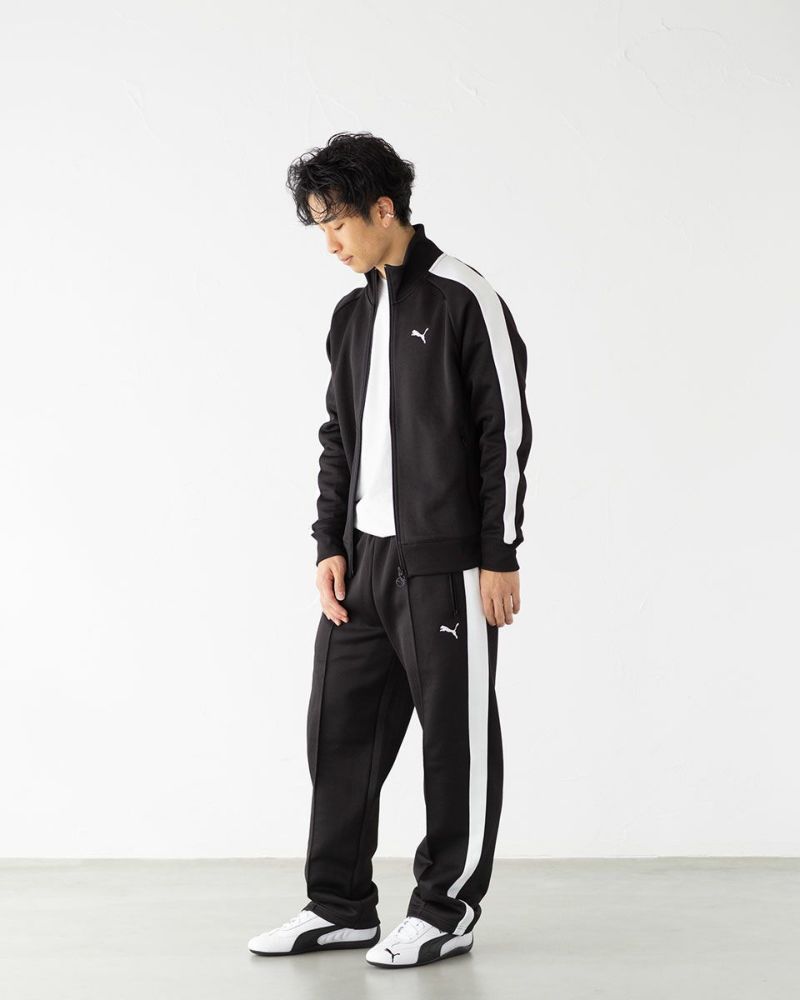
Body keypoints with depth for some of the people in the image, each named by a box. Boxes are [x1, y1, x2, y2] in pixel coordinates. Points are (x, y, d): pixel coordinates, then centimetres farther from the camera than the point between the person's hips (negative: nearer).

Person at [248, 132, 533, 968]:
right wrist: (330, 545, 8)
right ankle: (341, 906, 19)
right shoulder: (351, 316, 14)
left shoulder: (464, 300, -8)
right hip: (363, 559, 8)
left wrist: (500, 556, -13)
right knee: (340, 727, 9)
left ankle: (447, 912, 12)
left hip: (444, 564, -7)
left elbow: (506, 431, -10)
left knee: (455, 735, 2)